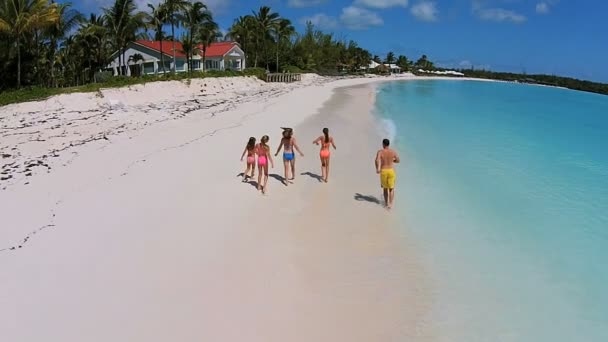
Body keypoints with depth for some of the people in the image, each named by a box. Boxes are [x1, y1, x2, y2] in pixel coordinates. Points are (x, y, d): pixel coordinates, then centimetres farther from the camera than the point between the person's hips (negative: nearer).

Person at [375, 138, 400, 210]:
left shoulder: (380, 152, -8)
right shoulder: (393, 151, -2)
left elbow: (377, 160, -26)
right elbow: (398, 161, 10)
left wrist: (377, 169, -25)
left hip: (383, 171, 0)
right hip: (391, 171, 0)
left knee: (385, 188, 19)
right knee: (391, 189, 7)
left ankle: (386, 203, 32)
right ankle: (390, 204, -6)